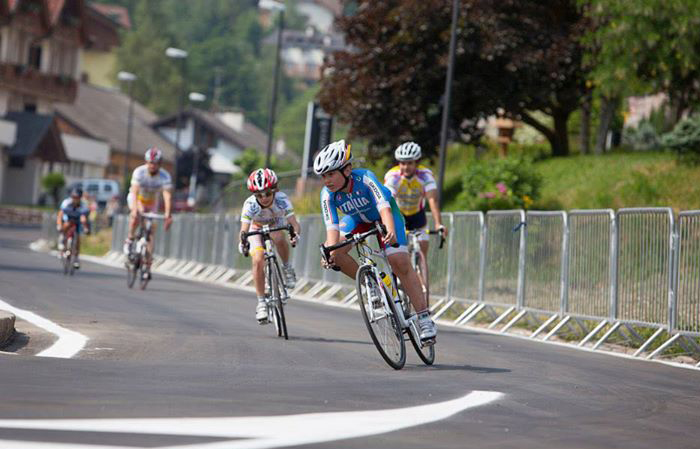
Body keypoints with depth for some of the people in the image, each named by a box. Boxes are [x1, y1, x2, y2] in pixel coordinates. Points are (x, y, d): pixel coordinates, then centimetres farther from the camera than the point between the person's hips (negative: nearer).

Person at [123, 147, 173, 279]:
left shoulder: (165, 176, -25)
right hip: (137, 198, -2)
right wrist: (135, 209, -52)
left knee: (151, 231, -7)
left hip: (152, 202, 2)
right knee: (136, 216, -35)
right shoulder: (139, 172, -28)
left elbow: (167, 196, -33)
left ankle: (148, 263, -4)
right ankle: (130, 239, -12)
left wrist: (168, 215, -46)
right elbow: (134, 192, -37)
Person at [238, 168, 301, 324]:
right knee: (258, 260, -20)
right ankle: (261, 303, -8)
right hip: (257, 228, 0)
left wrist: (296, 234, -61)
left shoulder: (282, 200, -34)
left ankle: (287, 268, -8)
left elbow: (294, 222, -40)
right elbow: (244, 229, -42)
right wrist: (243, 241, -64)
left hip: (276, 225, 0)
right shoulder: (250, 204, -34)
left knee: (279, 238, -35)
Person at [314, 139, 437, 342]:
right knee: (337, 254, -20)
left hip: (385, 215, -4)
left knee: (399, 262, -21)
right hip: (358, 218, 4)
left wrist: (390, 231, -67)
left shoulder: (365, 179, -36)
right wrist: (330, 251, -52)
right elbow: (332, 227, -32)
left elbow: (384, 206, -48)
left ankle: (425, 319, -17)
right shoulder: (327, 195, -25)